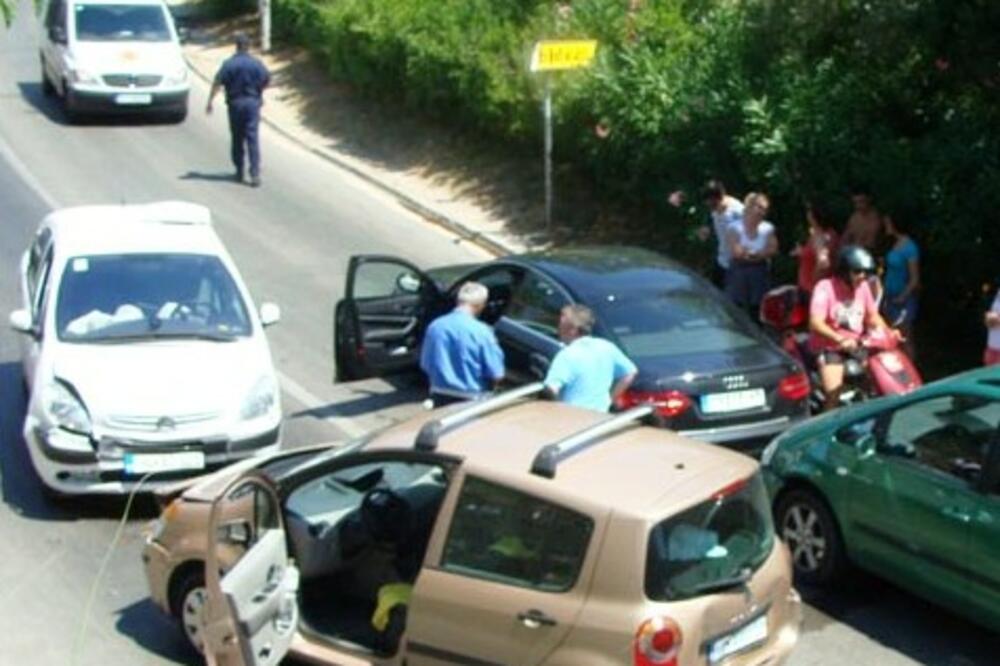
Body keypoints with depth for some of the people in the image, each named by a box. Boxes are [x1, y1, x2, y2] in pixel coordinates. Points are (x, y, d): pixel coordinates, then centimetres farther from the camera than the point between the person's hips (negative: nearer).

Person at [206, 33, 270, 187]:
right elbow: (267, 80, 5)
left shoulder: (229, 64, -6)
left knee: (237, 139, 12)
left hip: (235, 103, 0)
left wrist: (210, 102, -8)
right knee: (253, 138, -3)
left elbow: (217, 83, -11)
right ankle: (255, 174, -12)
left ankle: (239, 172, 18)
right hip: (253, 103, 0)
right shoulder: (257, 64, -3)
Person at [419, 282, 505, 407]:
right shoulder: (480, 331, -17)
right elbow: (496, 374, -12)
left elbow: (425, 364, 8)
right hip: (471, 400, -4)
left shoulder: (435, 326, -2)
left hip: (440, 397, 5)